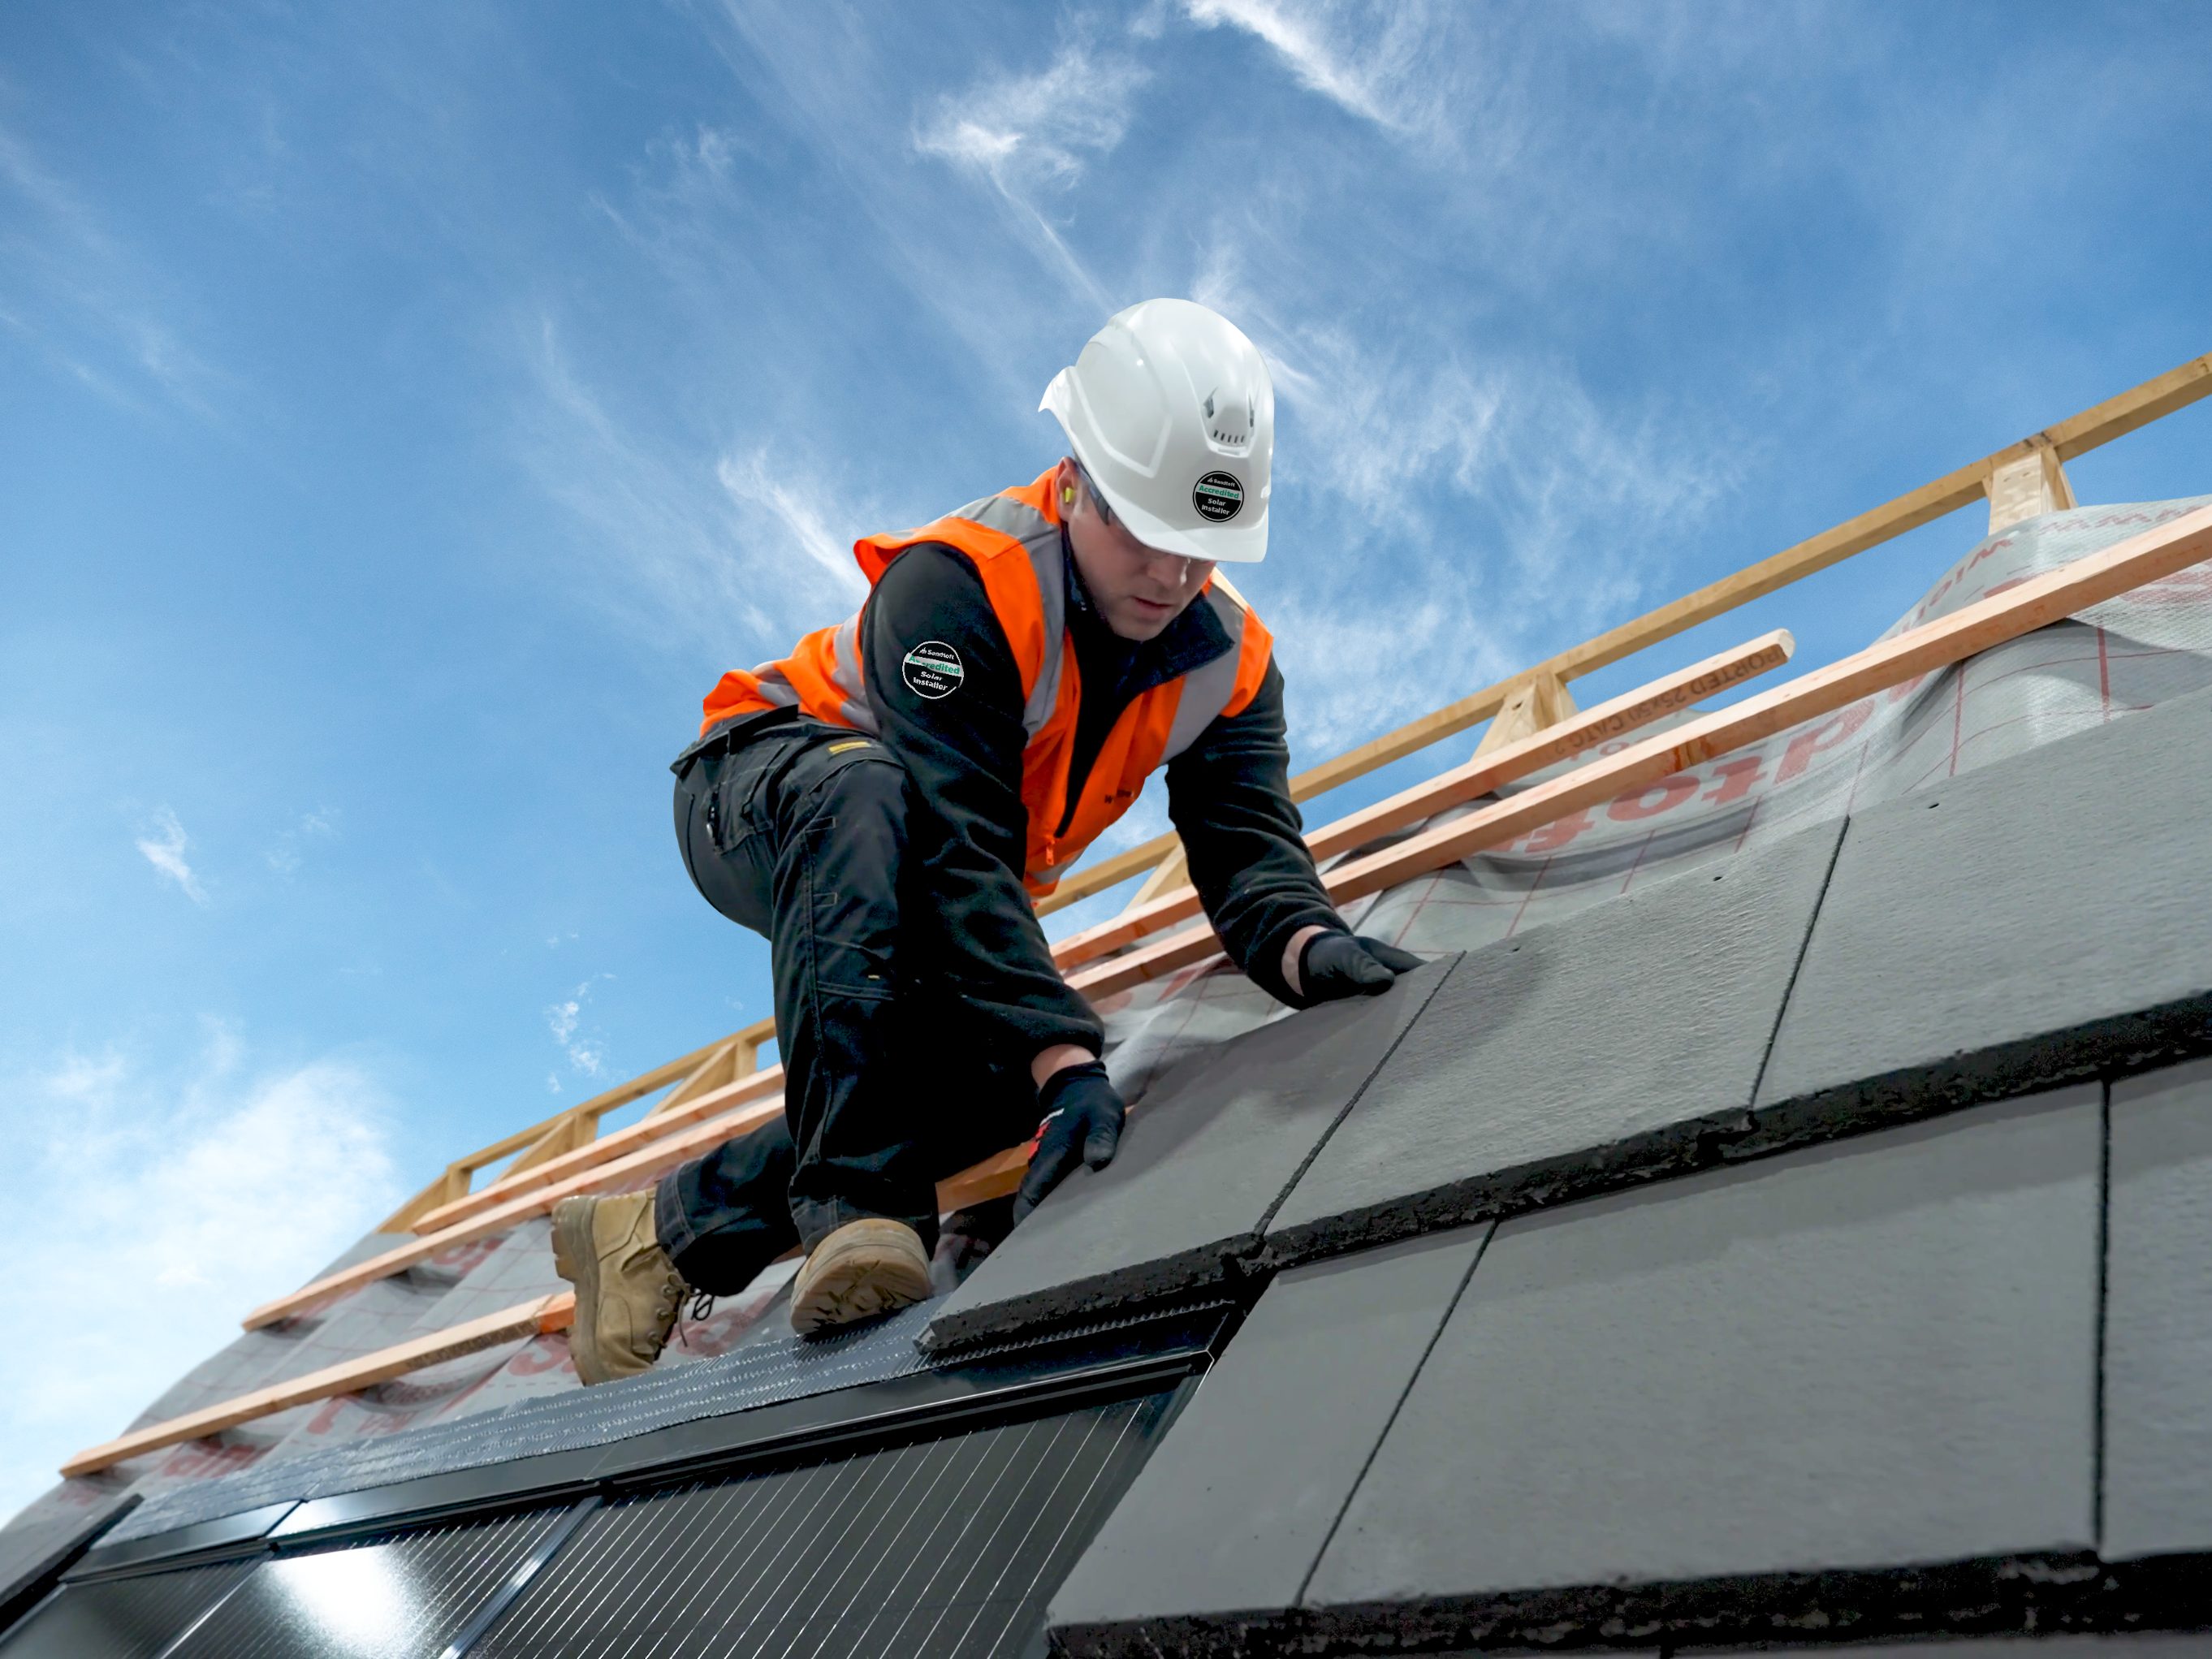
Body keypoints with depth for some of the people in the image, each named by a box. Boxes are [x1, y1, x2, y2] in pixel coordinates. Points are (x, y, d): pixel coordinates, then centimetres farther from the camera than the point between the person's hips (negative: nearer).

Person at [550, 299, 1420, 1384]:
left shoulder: (1230, 664, -11)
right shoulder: (959, 583, -32)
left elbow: (1248, 850, -21)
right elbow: (955, 846, -41)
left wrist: (1310, 948, -44)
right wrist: (1067, 1056, -48)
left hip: (912, 903, 6)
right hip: (757, 794, -5)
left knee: (1013, 1069, -22)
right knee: (865, 797, -41)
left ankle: (665, 1230, -12)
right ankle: (857, 1206, -44)